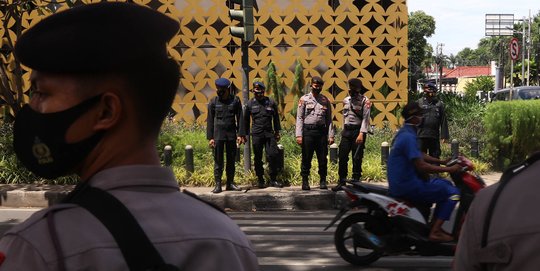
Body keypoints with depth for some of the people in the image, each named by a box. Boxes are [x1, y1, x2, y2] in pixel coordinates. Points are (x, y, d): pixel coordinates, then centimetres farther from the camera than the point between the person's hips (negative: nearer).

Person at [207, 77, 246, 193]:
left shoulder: (235, 100, 2)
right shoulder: (213, 102, 0)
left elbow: (240, 118, 4)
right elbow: (210, 120, 2)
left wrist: (240, 134, -2)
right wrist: (210, 137, -3)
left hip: (231, 135, 2)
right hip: (218, 135, -1)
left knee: (231, 160, 8)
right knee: (218, 161, -2)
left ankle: (230, 183, 17)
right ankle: (218, 184, 0)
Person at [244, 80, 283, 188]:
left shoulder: (271, 102, 5)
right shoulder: (250, 104, 4)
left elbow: (276, 118, 13)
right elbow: (246, 120, 12)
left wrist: (277, 132, 11)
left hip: (269, 133, 1)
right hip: (256, 134, -1)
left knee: (273, 155, -7)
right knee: (258, 158, 3)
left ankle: (273, 179, 3)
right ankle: (260, 180, 13)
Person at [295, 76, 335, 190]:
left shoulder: (325, 100, 10)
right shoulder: (304, 99, 2)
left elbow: (329, 119, 11)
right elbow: (299, 118, -1)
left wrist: (331, 135, 4)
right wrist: (299, 135, -9)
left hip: (321, 131, 2)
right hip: (308, 131, -2)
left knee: (323, 158, 4)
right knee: (306, 158, 1)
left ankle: (323, 181, 15)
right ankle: (305, 181, 11)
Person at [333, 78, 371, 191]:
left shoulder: (365, 101, -6)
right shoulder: (346, 100, 12)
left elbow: (365, 118, -12)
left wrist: (361, 134, -19)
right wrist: (344, 130, 15)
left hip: (358, 131, -5)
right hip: (346, 131, 5)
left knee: (357, 158, -1)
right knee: (342, 157, 2)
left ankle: (356, 182, 8)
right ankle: (342, 182, 9)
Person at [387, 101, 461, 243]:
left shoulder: (403, 133, 13)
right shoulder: (408, 137, -20)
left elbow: (419, 155, 23)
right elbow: (421, 166, -24)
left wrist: (442, 161, 13)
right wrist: (449, 169, -19)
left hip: (400, 182, 11)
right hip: (408, 186, -11)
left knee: (445, 185, 23)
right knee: (453, 192, -9)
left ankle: (434, 226, 20)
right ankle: (435, 232, -10)